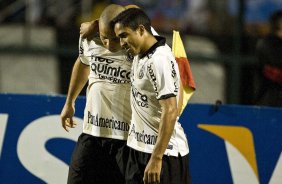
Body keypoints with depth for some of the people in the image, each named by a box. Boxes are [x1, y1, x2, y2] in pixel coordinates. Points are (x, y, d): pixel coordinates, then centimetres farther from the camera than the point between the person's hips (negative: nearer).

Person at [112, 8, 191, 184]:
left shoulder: (160, 60, -21)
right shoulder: (141, 54, 7)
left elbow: (170, 112, -26)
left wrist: (156, 159, -28)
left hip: (164, 150, -9)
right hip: (139, 148, 9)